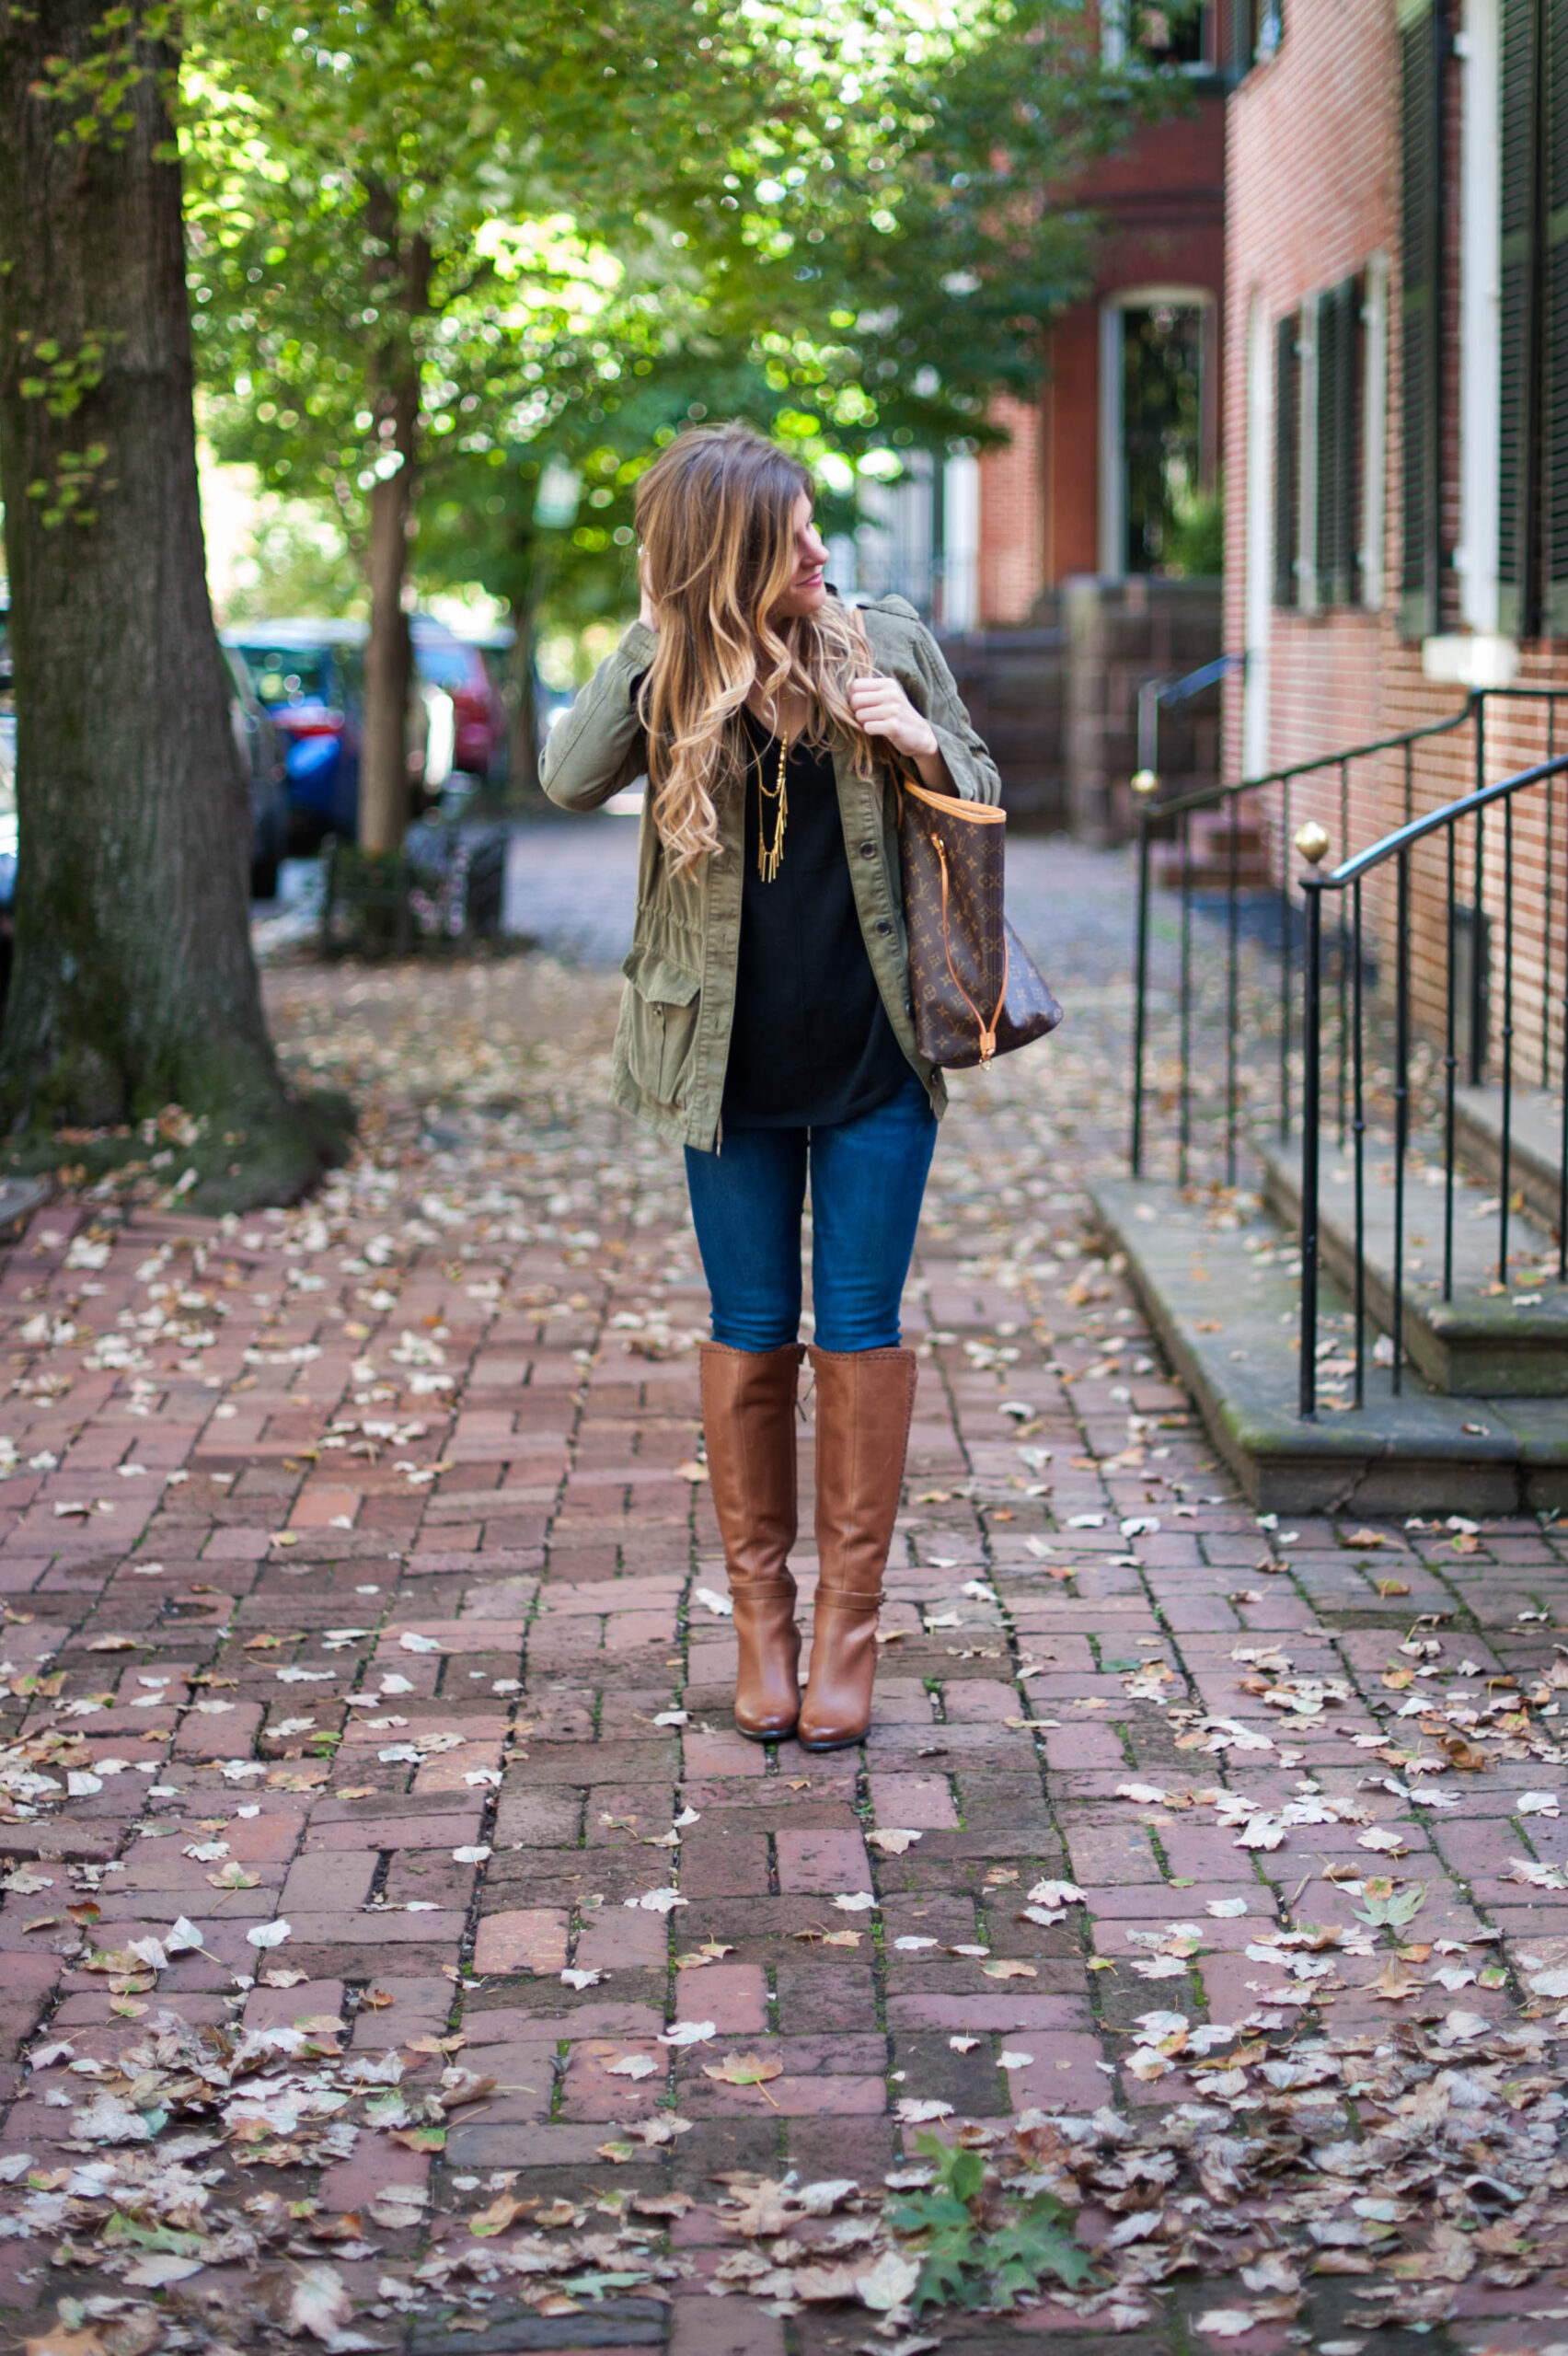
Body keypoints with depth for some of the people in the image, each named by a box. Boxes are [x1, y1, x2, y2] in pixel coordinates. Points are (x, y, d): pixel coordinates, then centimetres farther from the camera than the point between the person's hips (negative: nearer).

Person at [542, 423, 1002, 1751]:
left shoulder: (888, 646, -1)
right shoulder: (668, 672, -3)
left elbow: (986, 798, 9)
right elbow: (569, 783, -19)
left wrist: (922, 744, -12)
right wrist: (668, 641, -19)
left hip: (876, 1054, 0)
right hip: (733, 1059, 0)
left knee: (861, 1331, 3)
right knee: (752, 1333, 8)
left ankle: (850, 1619, 13)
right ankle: (761, 1616, 20)